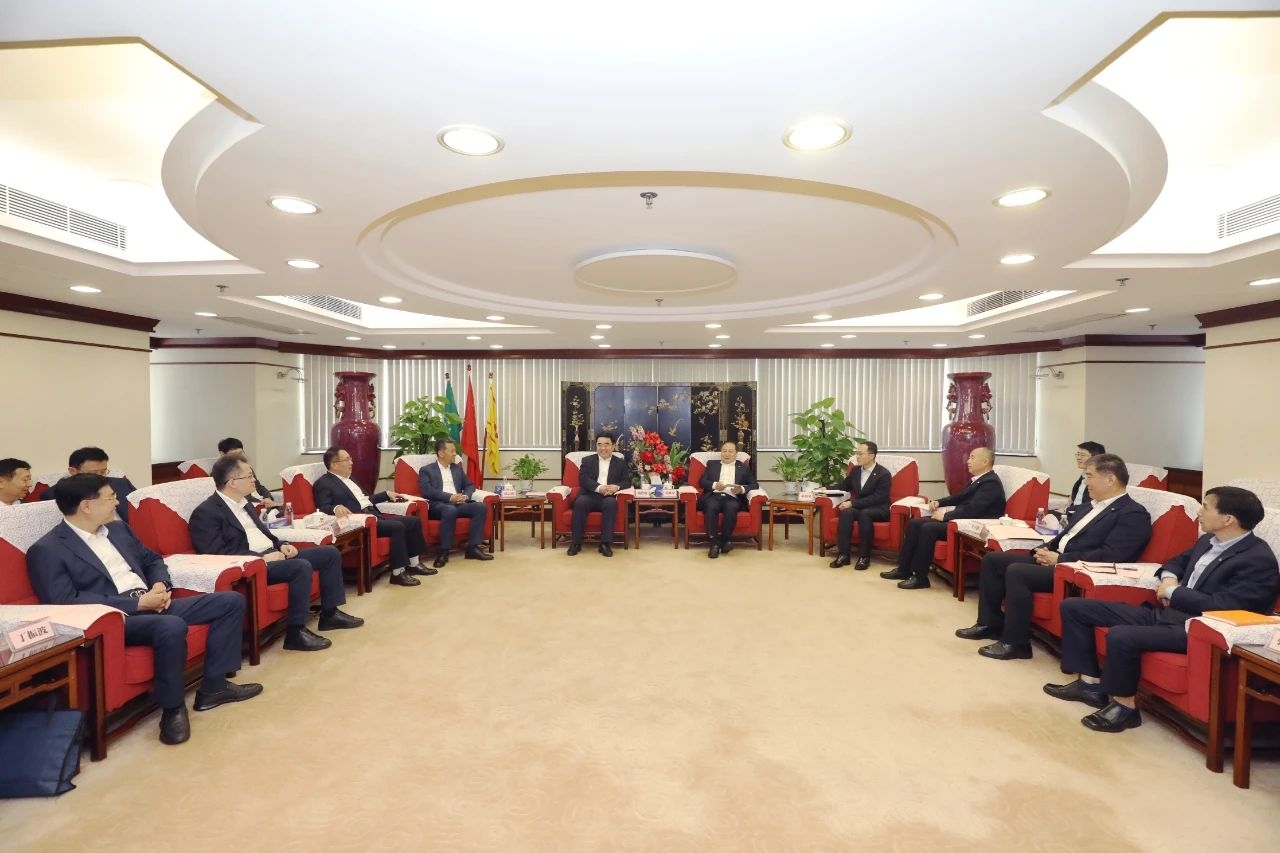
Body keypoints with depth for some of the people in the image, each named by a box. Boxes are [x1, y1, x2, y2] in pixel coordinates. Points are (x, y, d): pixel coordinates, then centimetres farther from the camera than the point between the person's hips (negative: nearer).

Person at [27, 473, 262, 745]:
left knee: (232, 601, -3)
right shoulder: (47, 551, -7)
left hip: (152, 606, 8)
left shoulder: (118, 529, 16)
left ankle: (213, 685, 1)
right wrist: (137, 603, -20)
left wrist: (161, 585, 1)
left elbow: (152, 559, 24)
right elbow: (65, 603, -17)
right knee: (172, 626, -38)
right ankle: (173, 708, -16)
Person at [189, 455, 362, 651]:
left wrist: (281, 545, 5)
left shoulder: (245, 502, 16)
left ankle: (329, 613, 10)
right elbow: (218, 553, -20)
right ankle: (296, 632, -22)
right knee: (302, 566, -33)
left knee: (330, 552, 3)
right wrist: (262, 557, -22)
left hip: (273, 554, 9)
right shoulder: (206, 513, -11)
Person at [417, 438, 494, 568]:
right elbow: (427, 491, -7)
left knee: (481, 507, -22)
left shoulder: (457, 468, 25)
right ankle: (444, 551, -30)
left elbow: (470, 485, 22)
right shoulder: (426, 470, 8)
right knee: (450, 510, -39)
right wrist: (449, 497, -17)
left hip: (459, 503, 5)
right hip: (438, 505, -5)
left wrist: (465, 496, -2)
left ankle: (473, 547, -21)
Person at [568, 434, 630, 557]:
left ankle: (605, 543, -29)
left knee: (611, 503, -34)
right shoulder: (587, 460, 15)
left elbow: (627, 481, 6)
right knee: (580, 502, -32)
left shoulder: (620, 462, 17)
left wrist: (616, 487, -18)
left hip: (608, 497, 0)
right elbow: (583, 480, 0)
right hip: (590, 495, 0)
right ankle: (576, 542, -23)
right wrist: (599, 488, -19)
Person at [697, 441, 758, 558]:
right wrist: (714, 485, -9)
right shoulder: (712, 464, 23)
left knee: (731, 507, -36)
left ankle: (724, 540, -24)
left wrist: (742, 489, -8)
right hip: (714, 496, 0)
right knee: (711, 506, -35)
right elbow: (702, 482, 12)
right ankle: (714, 542, -31)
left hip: (732, 498, 0)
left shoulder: (744, 467, 22)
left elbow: (754, 484, 13)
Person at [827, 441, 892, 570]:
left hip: (878, 509, -5)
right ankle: (843, 554, -31)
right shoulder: (855, 470, 8)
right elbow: (844, 486, 23)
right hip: (859, 507, 5)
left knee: (864, 513, -38)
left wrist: (852, 503, -26)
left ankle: (864, 556, -29)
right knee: (846, 512, -30)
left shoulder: (884, 474, -12)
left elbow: (877, 498, -20)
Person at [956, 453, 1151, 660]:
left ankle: (1015, 642, -16)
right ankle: (990, 623, 8)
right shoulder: (1095, 505, 19)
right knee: (992, 559, 0)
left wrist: (1059, 559, -18)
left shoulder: (1134, 514, -9)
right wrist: (1045, 549, 3)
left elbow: (1110, 556, -20)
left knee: (1016, 572, -29)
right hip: (1054, 558, 10)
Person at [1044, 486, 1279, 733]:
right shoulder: (1208, 541, 12)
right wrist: (1168, 579, 9)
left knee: (1120, 636, -35)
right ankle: (1091, 683, 7)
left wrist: (1173, 591, -9)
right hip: (1163, 612, 9)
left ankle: (1124, 706, -11)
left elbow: (1220, 605, -22)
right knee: (1074, 607, 1)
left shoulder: (1259, 559, -13)